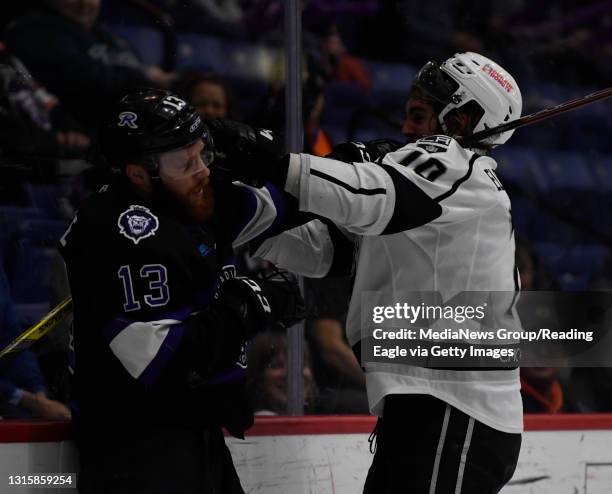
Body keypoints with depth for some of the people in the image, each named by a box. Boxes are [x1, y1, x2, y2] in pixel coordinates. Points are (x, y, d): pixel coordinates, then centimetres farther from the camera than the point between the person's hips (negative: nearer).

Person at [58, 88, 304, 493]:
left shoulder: (194, 199, 6)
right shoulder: (127, 233, -21)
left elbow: (270, 204, 23)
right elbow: (163, 362, -27)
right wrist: (252, 307, -16)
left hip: (200, 436, 10)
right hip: (138, 450, -10)